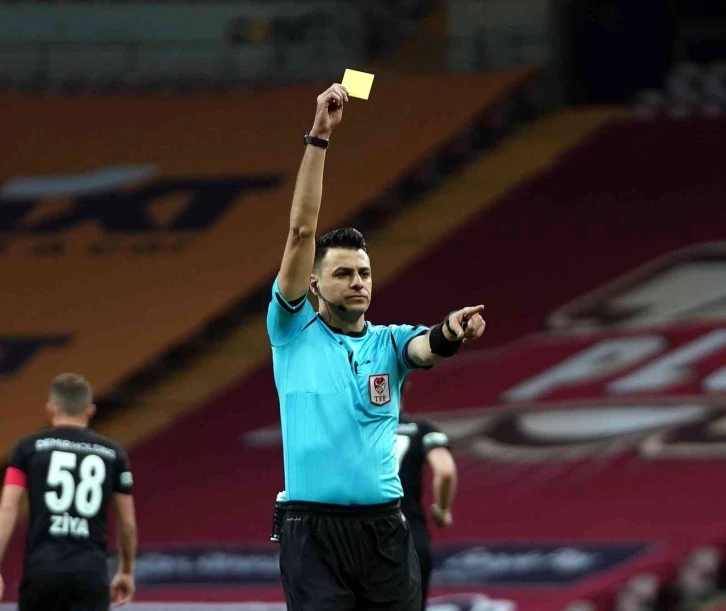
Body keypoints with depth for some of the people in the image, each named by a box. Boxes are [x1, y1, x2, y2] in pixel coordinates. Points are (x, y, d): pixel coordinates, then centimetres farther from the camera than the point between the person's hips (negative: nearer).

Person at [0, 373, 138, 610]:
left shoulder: (29, 448, 5)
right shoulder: (112, 453, 9)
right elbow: (128, 522, 12)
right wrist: (126, 571, 27)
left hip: (42, 567, 0)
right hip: (91, 572, 0)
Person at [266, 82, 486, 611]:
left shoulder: (388, 343, 11)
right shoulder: (294, 333, 5)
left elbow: (426, 348, -12)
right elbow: (301, 231, -2)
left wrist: (449, 333, -38)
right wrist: (319, 136, -8)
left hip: (384, 528, 3)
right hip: (313, 529, -3)